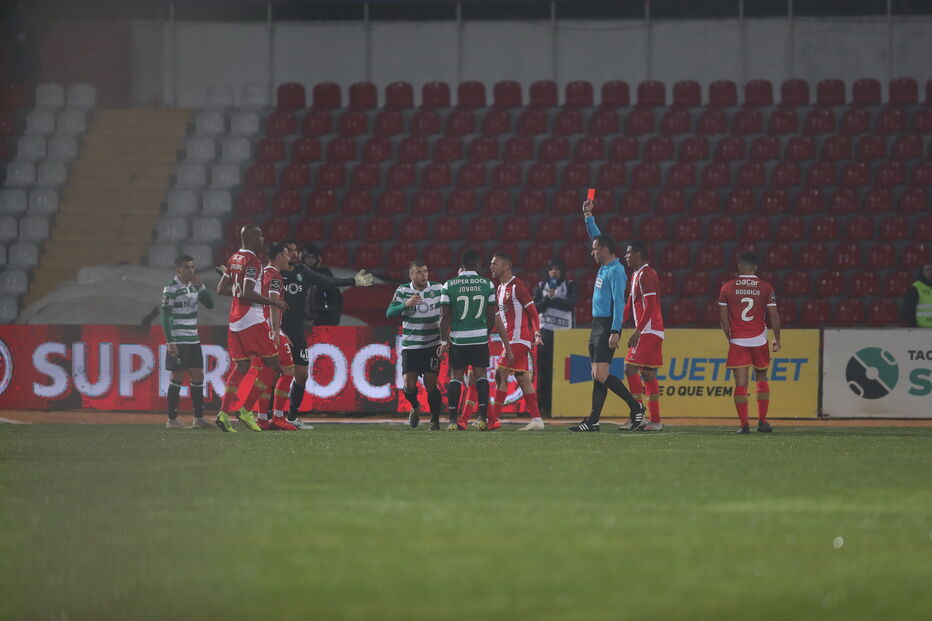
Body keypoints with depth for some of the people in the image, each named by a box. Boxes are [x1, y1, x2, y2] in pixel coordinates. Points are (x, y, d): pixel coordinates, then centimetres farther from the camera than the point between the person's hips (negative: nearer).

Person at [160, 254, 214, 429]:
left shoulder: (193, 286, 11)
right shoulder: (171, 289, -10)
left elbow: (210, 304, 13)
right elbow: (165, 316, -12)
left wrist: (201, 286, -2)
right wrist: (170, 342, -17)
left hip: (193, 340, 7)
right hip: (178, 341, -7)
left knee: (198, 377, 7)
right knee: (178, 377, -6)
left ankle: (199, 418, 14)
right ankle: (172, 419, -1)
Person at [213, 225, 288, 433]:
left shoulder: (234, 259, 11)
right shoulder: (252, 261, -13)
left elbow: (221, 289, 16)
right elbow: (248, 294, -21)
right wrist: (274, 302, -12)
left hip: (235, 320, 9)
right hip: (252, 320, -9)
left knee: (241, 367, 11)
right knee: (273, 365, -1)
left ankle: (224, 413, 1)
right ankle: (246, 409, -5)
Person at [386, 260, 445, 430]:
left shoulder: (438, 289, 0)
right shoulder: (402, 291, 0)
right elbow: (389, 313, -8)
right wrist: (406, 304, -24)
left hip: (432, 345, 0)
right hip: (410, 345, 0)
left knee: (430, 383, -7)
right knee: (409, 384, -7)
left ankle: (435, 419, 11)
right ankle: (415, 407, 25)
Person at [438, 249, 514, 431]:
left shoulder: (449, 285, -4)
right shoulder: (487, 285, -1)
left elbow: (445, 317, -3)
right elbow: (492, 316, 6)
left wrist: (444, 341, 6)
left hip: (458, 339, 0)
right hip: (480, 337, 0)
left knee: (455, 377, 7)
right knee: (481, 375, 8)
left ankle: (453, 419, 3)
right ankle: (483, 418, 1)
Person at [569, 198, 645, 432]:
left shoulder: (615, 271, -13)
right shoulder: (604, 266, 13)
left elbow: (618, 302, -20)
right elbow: (596, 237, 28)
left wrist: (615, 331, -25)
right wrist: (588, 216, 28)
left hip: (607, 327, -10)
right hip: (597, 325, 10)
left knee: (601, 375, -15)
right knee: (597, 376, 7)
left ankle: (635, 406, -8)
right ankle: (593, 421, 6)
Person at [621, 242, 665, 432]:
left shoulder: (646, 275, -13)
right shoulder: (636, 276, 19)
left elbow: (650, 306, -20)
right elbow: (630, 306, 25)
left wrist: (638, 331, -24)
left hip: (648, 331, -10)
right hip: (652, 331, 10)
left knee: (630, 368, -12)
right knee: (648, 373, 8)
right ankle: (655, 421, 7)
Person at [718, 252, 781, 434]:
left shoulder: (728, 287, -1)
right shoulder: (765, 288, -1)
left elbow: (723, 317, 0)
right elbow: (774, 316, -1)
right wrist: (777, 339, 11)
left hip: (737, 342, -1)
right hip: (759, 340, 1)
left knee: (740, 383, -1)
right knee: (762, 379, 15)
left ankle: (744, 424, -5)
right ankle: (762, 421, 11)